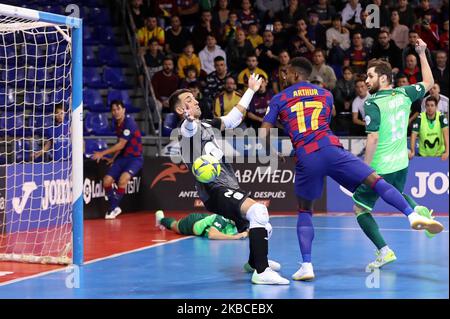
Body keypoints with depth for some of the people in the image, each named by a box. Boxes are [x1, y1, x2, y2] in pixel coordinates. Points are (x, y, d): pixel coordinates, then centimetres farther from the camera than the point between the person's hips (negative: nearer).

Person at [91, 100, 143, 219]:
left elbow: (121, 145, -20)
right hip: (122, 157, 8)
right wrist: (113, 158, 15)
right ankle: (115, 208, 14)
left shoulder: (129, 123, -18)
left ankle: (114, 207, -15)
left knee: (123, 179, -31)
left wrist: (102, 153, -18)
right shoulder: (116, 123, 7)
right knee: (106, 181, -7)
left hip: (135, 158, -8)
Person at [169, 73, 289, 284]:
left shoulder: (207, 125, 22)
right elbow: (189, 127, -30)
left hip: (230, 189, 9)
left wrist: (250, 91, 41)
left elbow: (234, 118, 35)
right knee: (258, 211, -31)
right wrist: (189, 118, -55)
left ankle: (254, 262, 47)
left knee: (263, 228, 19)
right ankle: (261, 272, -31)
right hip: (216, 191, -9)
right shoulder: (189, 128, -5)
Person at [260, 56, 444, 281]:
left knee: (304, 211, 15)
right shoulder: (326, 94, 24)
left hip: (305, 157, -1)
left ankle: (306, 265, 3)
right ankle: (412, 215, -25)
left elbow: (263, 134, 9)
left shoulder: (279, 99, 15)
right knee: (375, 180, -2)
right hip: (330, 149, 1)